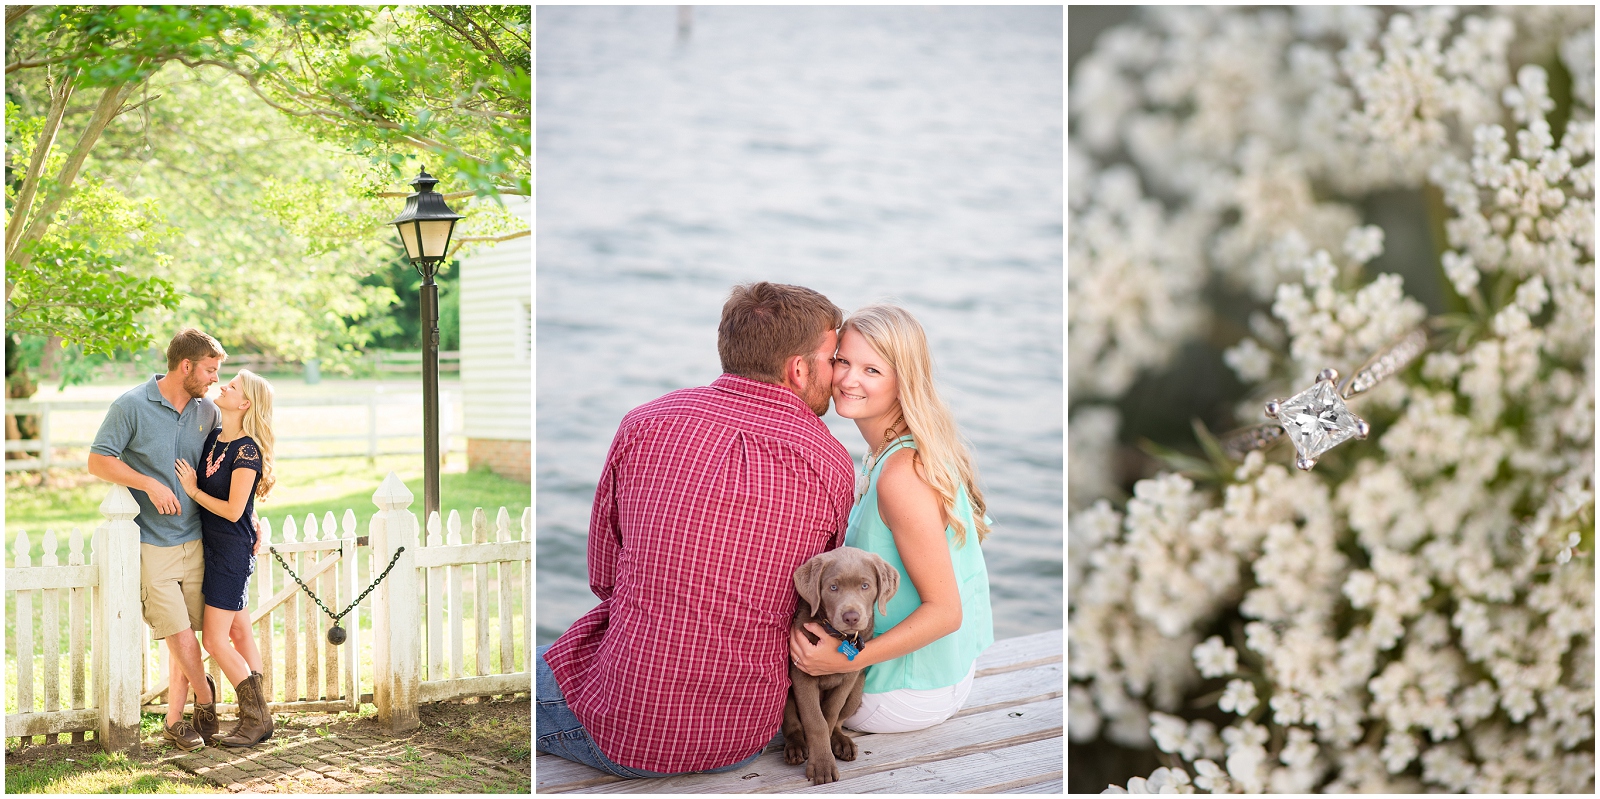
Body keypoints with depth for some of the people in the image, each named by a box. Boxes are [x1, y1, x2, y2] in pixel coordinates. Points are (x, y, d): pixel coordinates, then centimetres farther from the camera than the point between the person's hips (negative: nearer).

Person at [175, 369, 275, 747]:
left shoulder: (247, 450, -19)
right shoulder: (214, 436, 6)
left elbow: (233, 510, -19)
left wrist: (192, 490, -11)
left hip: (233, 550, -9)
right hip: (213, 546, 9)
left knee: (216, 640, -6)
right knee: (239, 634, 11)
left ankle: (257, 719, 4)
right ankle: (256, 718, 18)